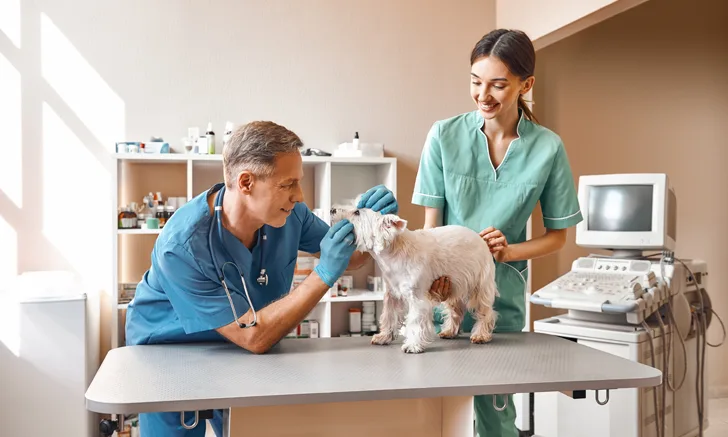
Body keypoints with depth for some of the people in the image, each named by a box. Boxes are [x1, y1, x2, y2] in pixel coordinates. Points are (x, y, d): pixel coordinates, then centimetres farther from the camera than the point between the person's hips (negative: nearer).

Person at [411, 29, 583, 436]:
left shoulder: (548, 148, -6)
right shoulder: (445, 135, -7)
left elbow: (557, 235, 4)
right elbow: (432, 222, -4)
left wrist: (509, 251, -13)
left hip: (502, 295, 0)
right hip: (443, 288, 0)